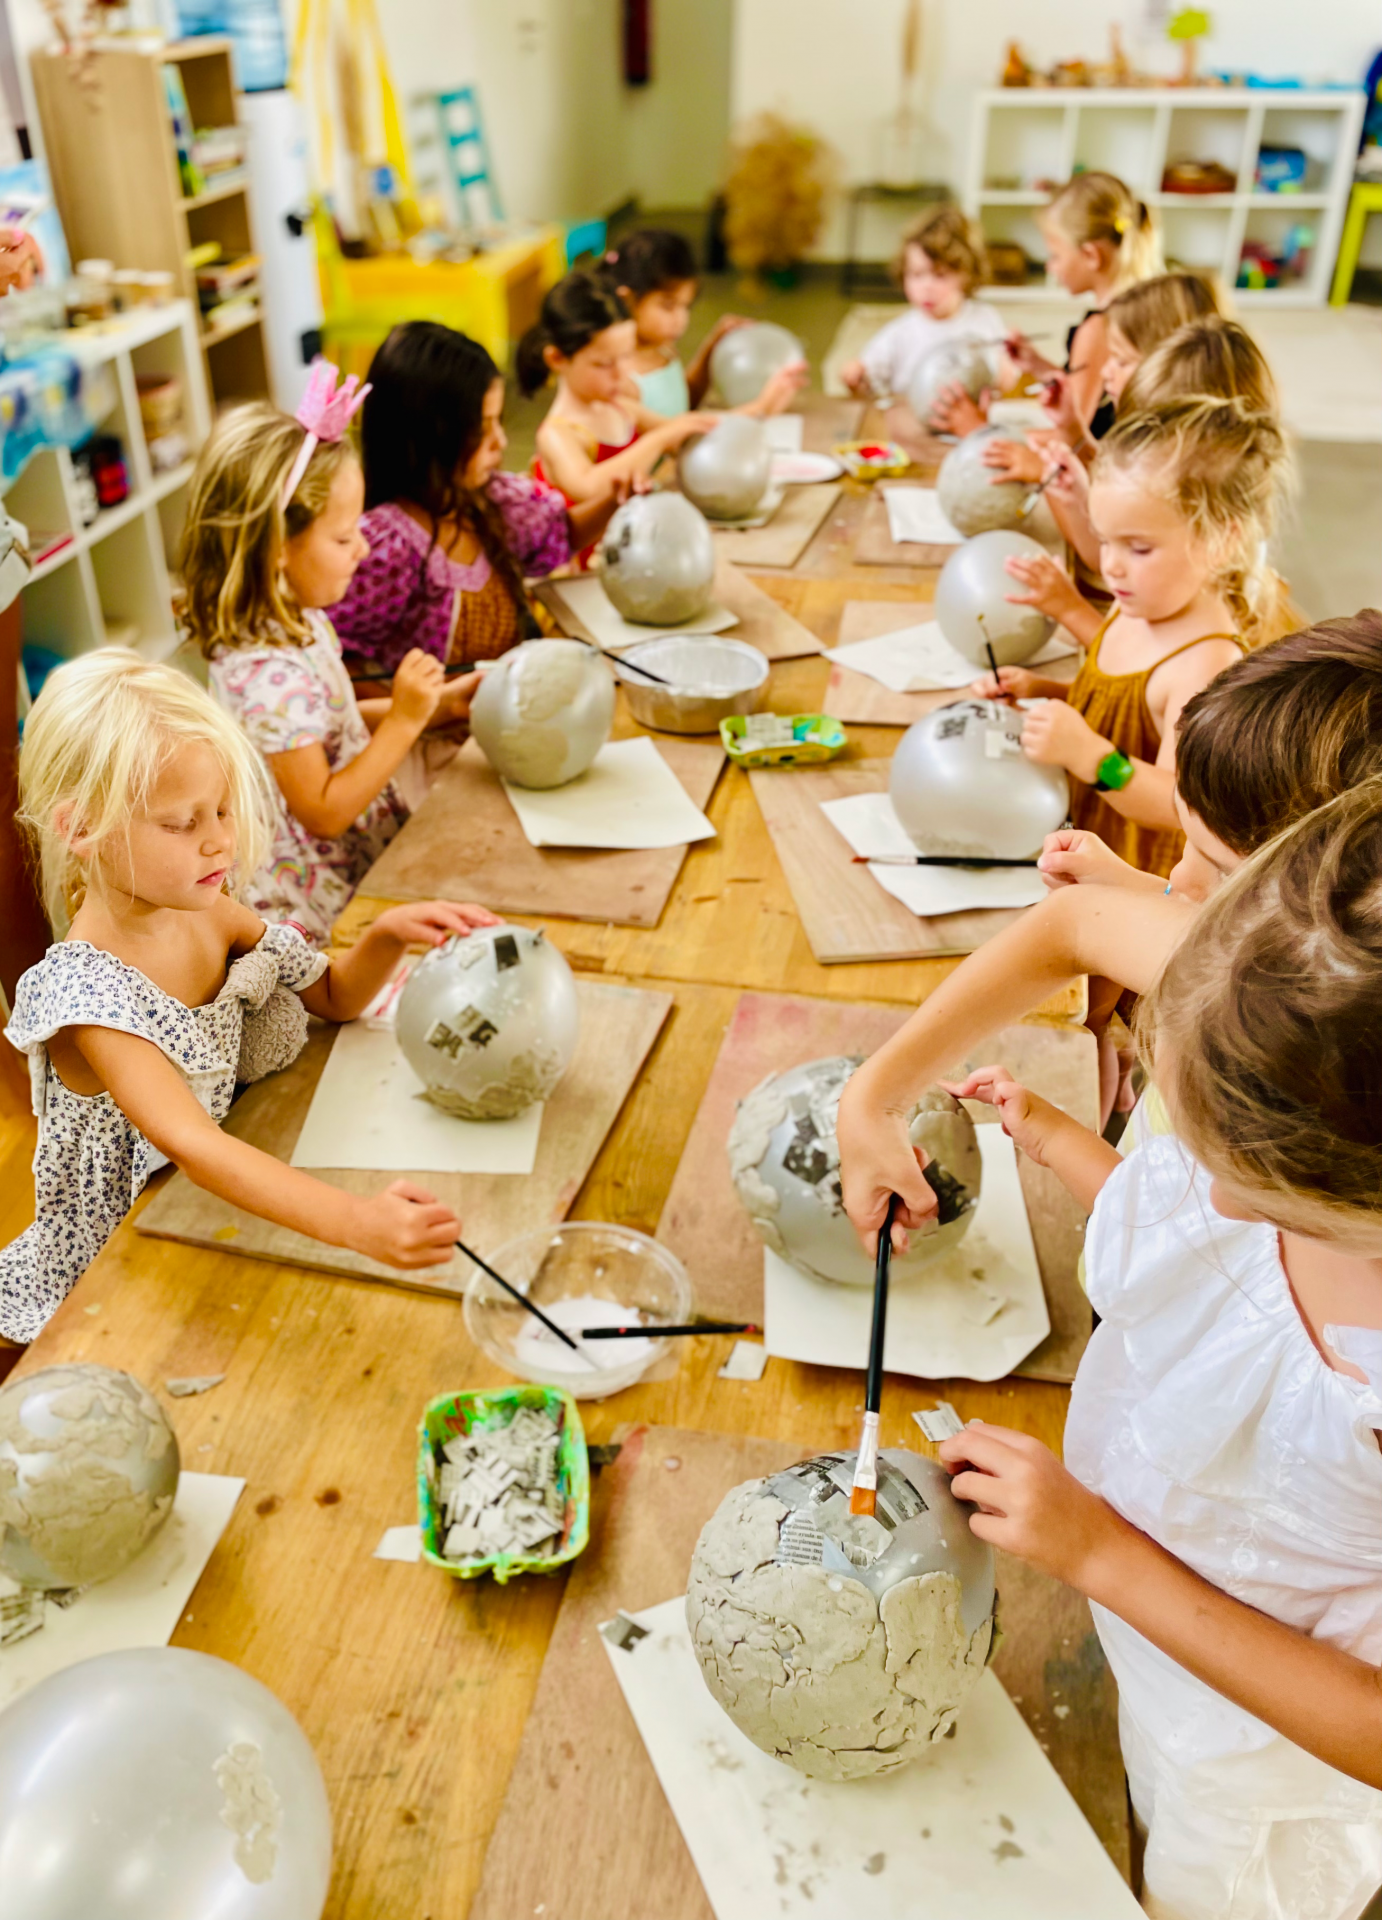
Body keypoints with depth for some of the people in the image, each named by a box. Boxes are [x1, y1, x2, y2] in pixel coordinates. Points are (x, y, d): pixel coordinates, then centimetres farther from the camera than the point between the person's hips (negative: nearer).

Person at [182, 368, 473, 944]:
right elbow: (323, 811, -22)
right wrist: (404, 721, -22)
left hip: (367, 854, 10)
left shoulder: (297, 619, 3)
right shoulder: (269, 673, -27)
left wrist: (437, 706, 8)